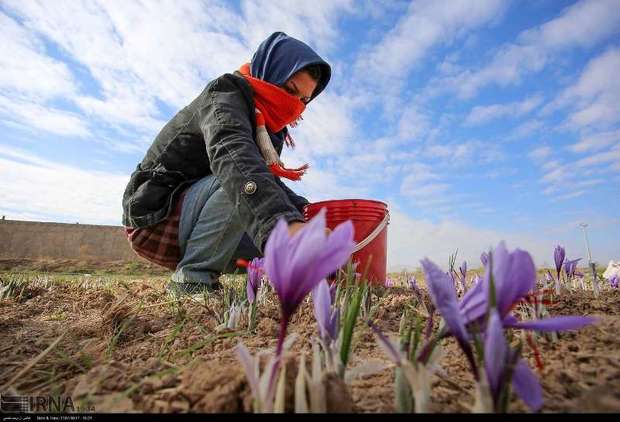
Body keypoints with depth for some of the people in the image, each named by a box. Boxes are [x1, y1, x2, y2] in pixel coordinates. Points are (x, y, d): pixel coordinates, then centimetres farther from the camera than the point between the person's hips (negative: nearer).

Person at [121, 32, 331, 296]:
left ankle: (195, 272, 10)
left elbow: (268, 181, 9)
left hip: (188, 221, 8)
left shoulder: (266, 126, 12)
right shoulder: (227, 94, -15)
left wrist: (305, 210, -9)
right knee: (242, 180, -31)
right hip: (156, 216, -8)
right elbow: (232, 154, -38)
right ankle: (193, 278, -19)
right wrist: (285, 222, -54)